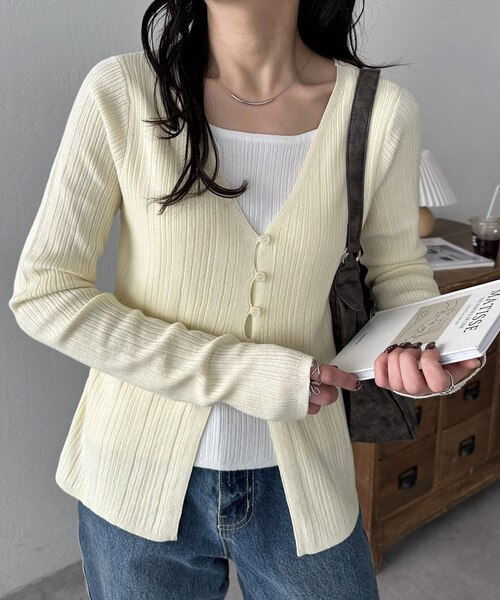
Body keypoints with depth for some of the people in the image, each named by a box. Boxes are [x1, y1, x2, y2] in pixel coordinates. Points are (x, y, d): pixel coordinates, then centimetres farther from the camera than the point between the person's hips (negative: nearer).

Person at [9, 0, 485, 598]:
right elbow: (43, 294, -13)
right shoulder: (121, 90, -14)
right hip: (140, 478, 0)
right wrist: (237, 373, -19)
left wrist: (425, 344, -18)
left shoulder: (381, 111, -11)